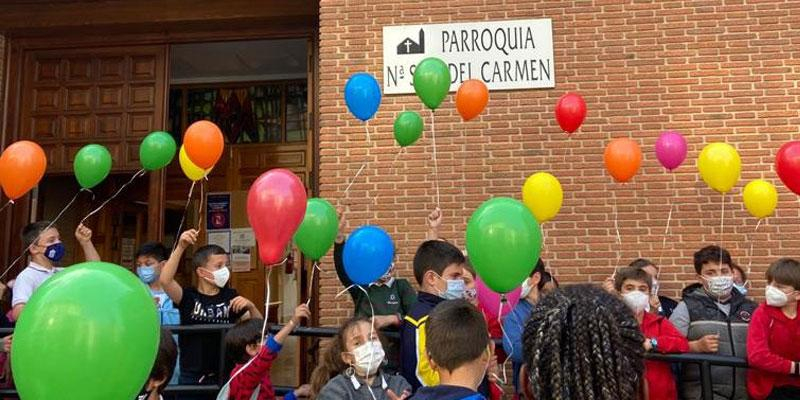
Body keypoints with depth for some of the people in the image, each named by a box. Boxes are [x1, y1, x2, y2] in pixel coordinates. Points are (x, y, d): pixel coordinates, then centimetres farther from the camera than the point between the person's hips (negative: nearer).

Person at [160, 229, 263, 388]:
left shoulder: (230, 296, 2)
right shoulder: (188, 296, -4)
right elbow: (165, 280, -22)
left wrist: (251, 306, -17)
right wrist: (181, 247, -29)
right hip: (191, 377, -2)